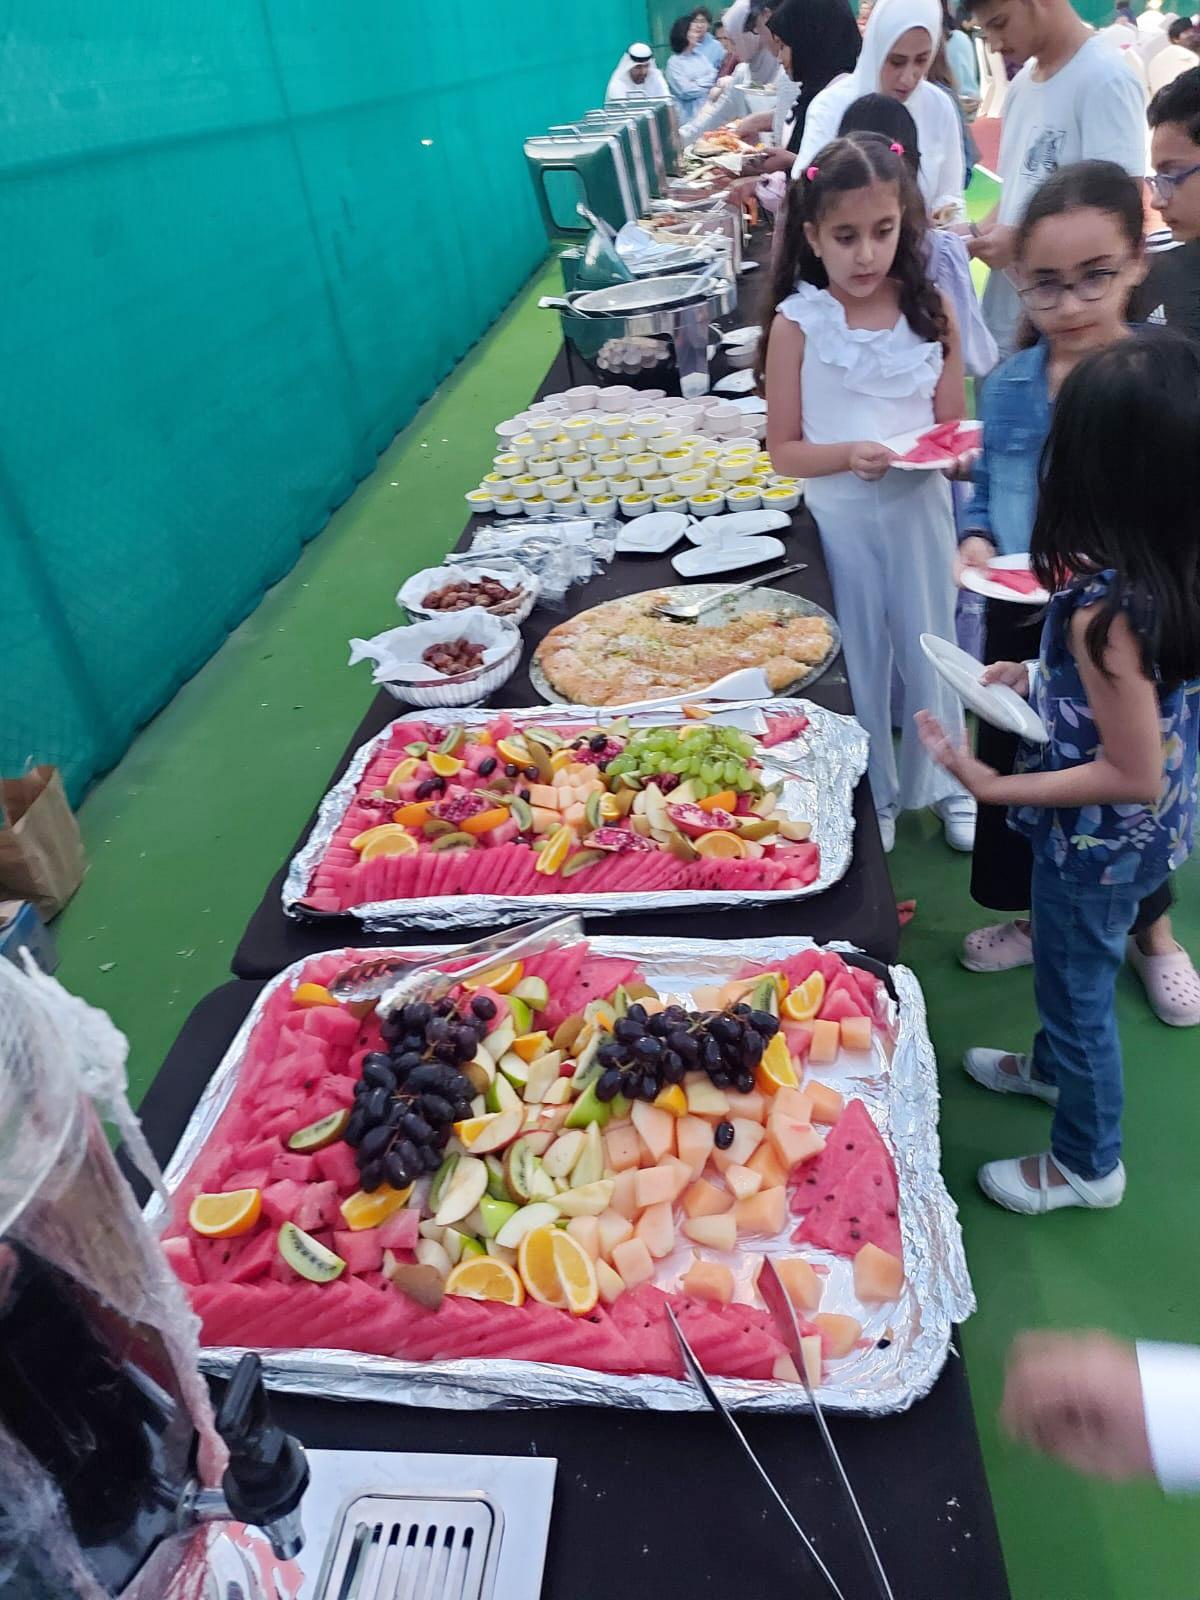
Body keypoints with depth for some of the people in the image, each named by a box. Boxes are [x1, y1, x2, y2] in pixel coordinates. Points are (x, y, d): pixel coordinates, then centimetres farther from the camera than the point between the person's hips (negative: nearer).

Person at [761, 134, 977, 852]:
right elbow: (784, 450, -6)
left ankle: (943, 779, 38)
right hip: (839, 516, -1)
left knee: (929, 647, 15)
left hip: (921, 505, 2)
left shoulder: (931, 310, -3)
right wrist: (848, 454, -23)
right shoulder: (796, 325, -9)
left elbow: (953, 425, 4)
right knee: (859, 659, 13)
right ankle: (870, 794, 34)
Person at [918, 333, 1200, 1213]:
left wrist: (994, 786, -26)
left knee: (1079, 988, 15)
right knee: (1073, 969, 31)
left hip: (1098, 843, -8)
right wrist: (1037, 680, 4)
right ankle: (1054, 1064, 58)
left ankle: (1088, 1165, 39)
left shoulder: (1103, 608, -33)